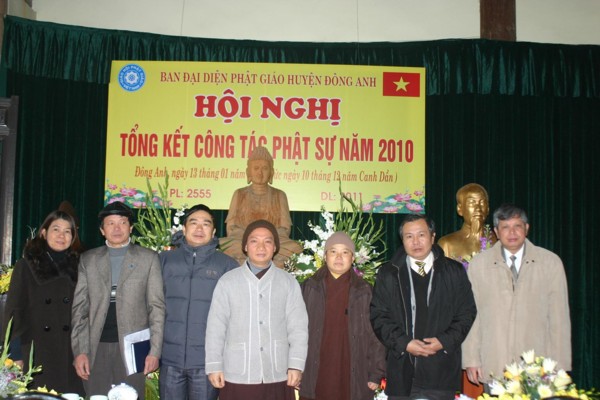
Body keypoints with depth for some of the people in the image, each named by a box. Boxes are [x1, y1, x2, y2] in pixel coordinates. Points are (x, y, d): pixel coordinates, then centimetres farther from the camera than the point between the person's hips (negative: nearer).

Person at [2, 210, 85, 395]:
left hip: (70, 355, 2)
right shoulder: (25, 266, 2)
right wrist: (15, 355, -8)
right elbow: (13, 311, -1)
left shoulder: (77, 267, 9)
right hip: (35, 354, -2)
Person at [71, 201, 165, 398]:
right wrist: (79, 351, 0)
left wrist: (154, 351, -7)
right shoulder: (88, 259, 11)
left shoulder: (148, 258, 4)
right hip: (96, 348, 2)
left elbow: (157, 307, 1)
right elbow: (80, 308, 8)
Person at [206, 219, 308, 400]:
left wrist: (296, 365, -4)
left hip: (277, 376, 1)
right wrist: (214, 366, 0)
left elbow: (298, 326, 2)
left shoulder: (289, 282, 2)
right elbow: (216, 327, 2)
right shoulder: (227, 281, 0)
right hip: (237, 376, -1)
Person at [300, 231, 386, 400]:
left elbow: (375, 335, 4)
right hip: (314, 381, 0)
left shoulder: (364, 291, 5)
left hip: (353, 382, 0)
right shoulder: (310, 288, 5)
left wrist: (376, 374, -1)